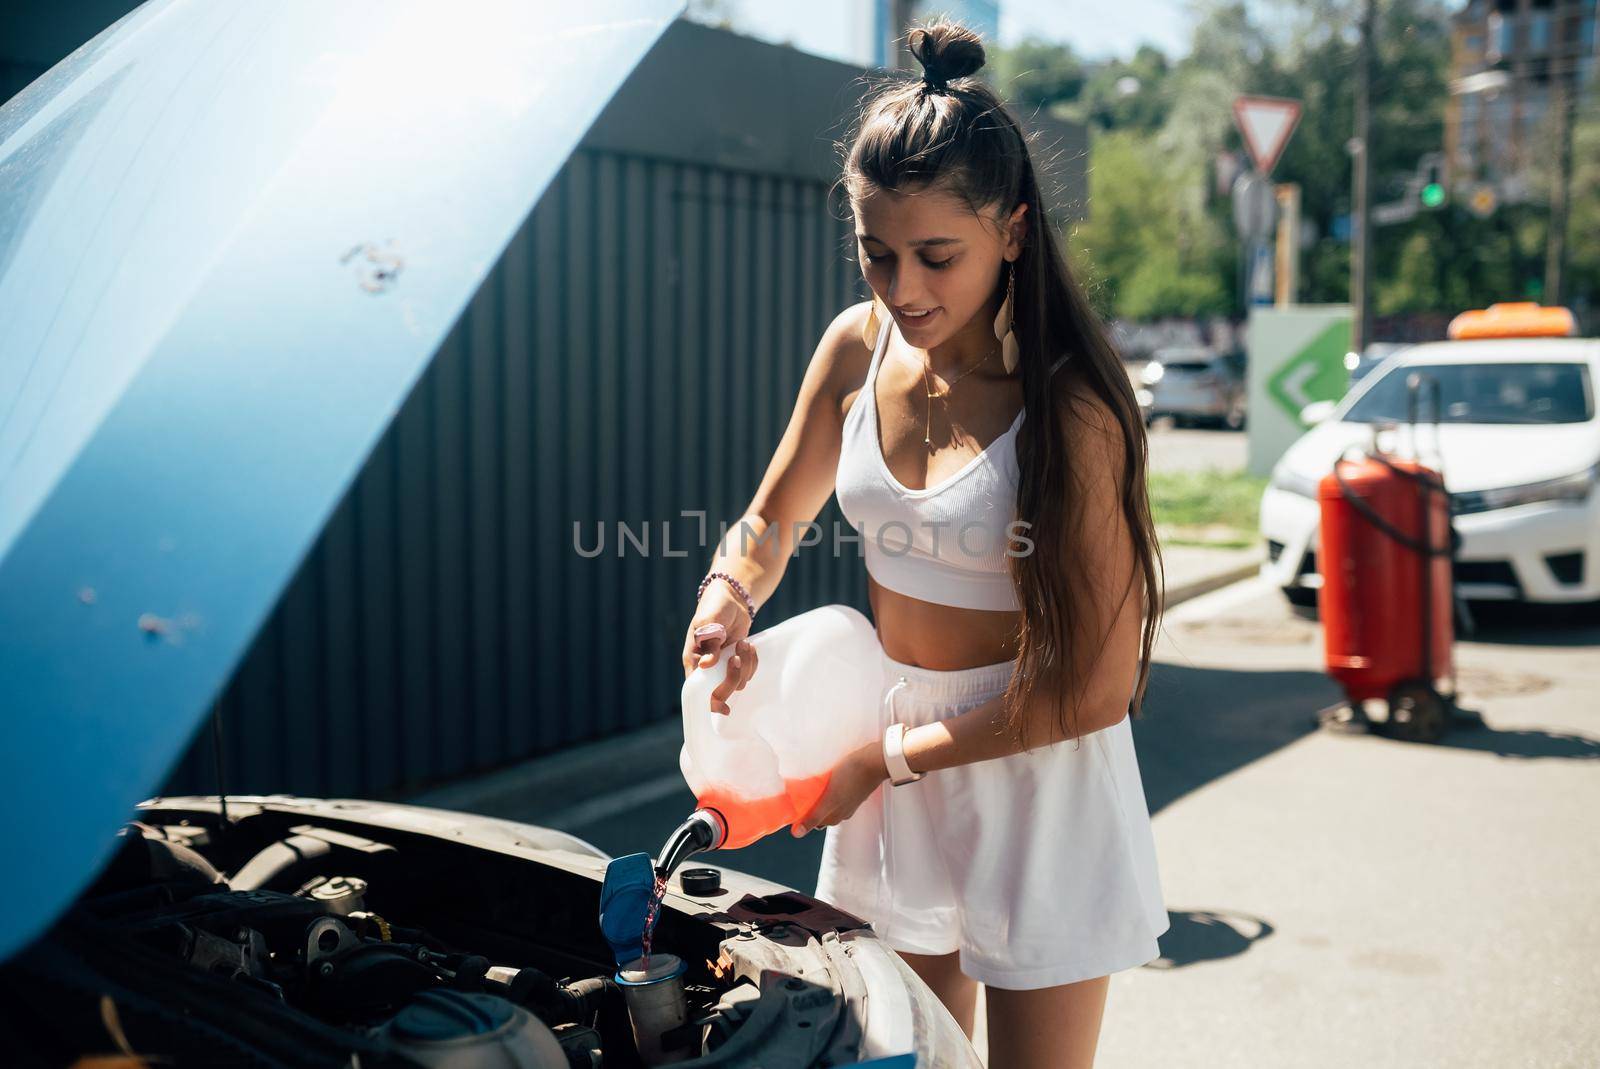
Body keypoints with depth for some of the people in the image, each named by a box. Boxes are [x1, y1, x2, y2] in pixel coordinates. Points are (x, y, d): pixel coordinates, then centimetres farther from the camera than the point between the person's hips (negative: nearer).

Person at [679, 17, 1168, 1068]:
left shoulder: (1071, 406, -21)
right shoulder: (860, 348, -4)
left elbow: (1096, 687, -20)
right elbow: (770, 522, 10)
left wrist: (892, 759, -17)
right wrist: (726, 603, -12)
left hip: (1034, 766, -5)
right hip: (886, 742, 5)